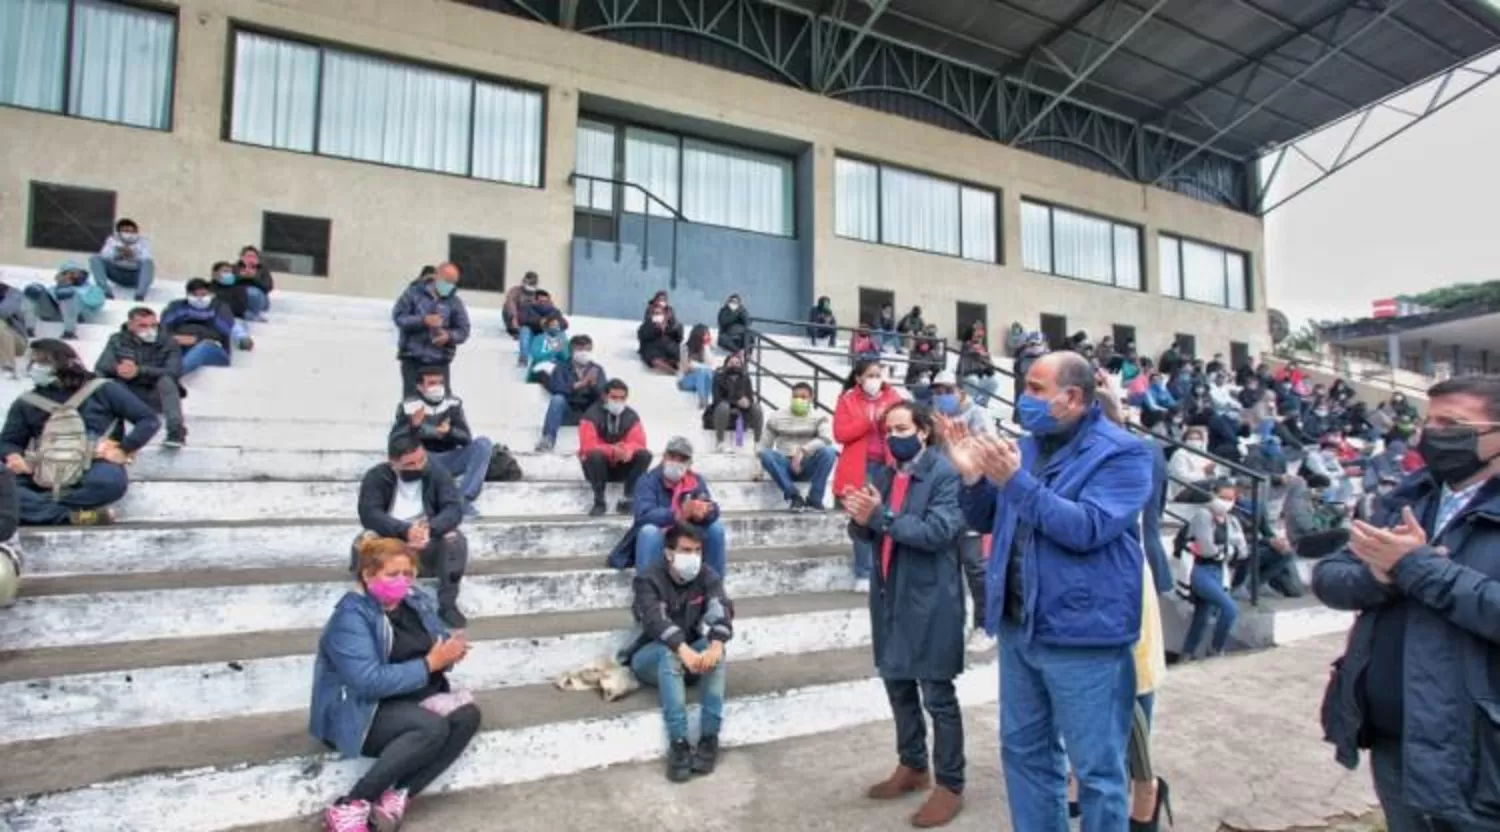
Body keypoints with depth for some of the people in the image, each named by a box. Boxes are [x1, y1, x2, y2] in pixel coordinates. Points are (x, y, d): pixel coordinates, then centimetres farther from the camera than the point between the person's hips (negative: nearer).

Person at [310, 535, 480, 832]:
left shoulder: (414, 601, 4)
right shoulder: (351, 618, -18)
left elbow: (440, 644, 9)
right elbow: (370, 682, -28)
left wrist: (450, 651, -15)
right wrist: (430, 663, -25)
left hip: (415, 699, 7)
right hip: (361, 713, -7)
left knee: (467, 715, -20)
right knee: (433, 727, -32)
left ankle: (396, 799, -23)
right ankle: (349, 808, -23)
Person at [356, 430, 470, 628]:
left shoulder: (438, 475, -6)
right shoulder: (376, 477, -8)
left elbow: (454, 509, -18)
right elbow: (369, 514, -22)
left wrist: (430, 528, -40)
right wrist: (405, 530, -39)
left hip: (428, 547, 0)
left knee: (454, 539, -30)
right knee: (363, 543, -31)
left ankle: (447, 604, -18)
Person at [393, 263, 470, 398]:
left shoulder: (455, 302, 5)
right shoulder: (414, 292, 1)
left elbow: (463, 330, 3)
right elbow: (398, 316, -6)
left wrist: (449, 336, -18)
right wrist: (423, 321, -20)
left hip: (440, 361, 1)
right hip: (412, 359, -1)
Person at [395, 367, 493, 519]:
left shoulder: (454, 404, 3)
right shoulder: (408, 407, -2)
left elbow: (466, 438, -3)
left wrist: (449, 431, -26)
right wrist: (413, 425, -29)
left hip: (449, 460, 2)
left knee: (483, 443, -21)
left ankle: (464, 499, -30)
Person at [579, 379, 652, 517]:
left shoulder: (631, 416, -4)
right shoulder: (592, 415, -14)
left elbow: (639, 442, -12)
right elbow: (588, 446, -23)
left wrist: (627, 450, -36)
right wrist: (612, 450, -39)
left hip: (622, 467, 3)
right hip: (598, 465, -3)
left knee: (645, 455, -22)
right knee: (595, 455, -35)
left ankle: (628, 499, -20)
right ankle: (599, 501, -24)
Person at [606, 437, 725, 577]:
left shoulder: (696, 480, -1)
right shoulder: (648, 480, -13)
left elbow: (713, 510, -14)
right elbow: (644, 514, -30)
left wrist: (703, 512, -40)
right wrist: (679, 514, -46)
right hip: (656, 540, -4)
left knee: (716, 527, -17)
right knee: (649, 531, -33)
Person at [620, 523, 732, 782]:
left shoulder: (708, 577, -5)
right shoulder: (648, 579, -14)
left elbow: (721, 611, -22)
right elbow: (655, 621, -31)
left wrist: (715, 646, -44)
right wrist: (684, 651, -49)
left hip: (692, 653, 3)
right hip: (650, 656, -3)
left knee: (715, 649, -29)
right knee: (669, 653, -36)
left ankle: (709, 738, -33)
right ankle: (678, 742, -41)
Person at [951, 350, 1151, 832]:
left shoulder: (1121, 453, -10)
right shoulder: (1028, 446, 10)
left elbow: (1087, 528, -23)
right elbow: (987, 521, 14)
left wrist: (1015, 482, -26)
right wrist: (973, 476, -5)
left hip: (1082, 634, -7)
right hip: (1018, 625, 7)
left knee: (1096, 767, 8)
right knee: (1023, 750, 19)